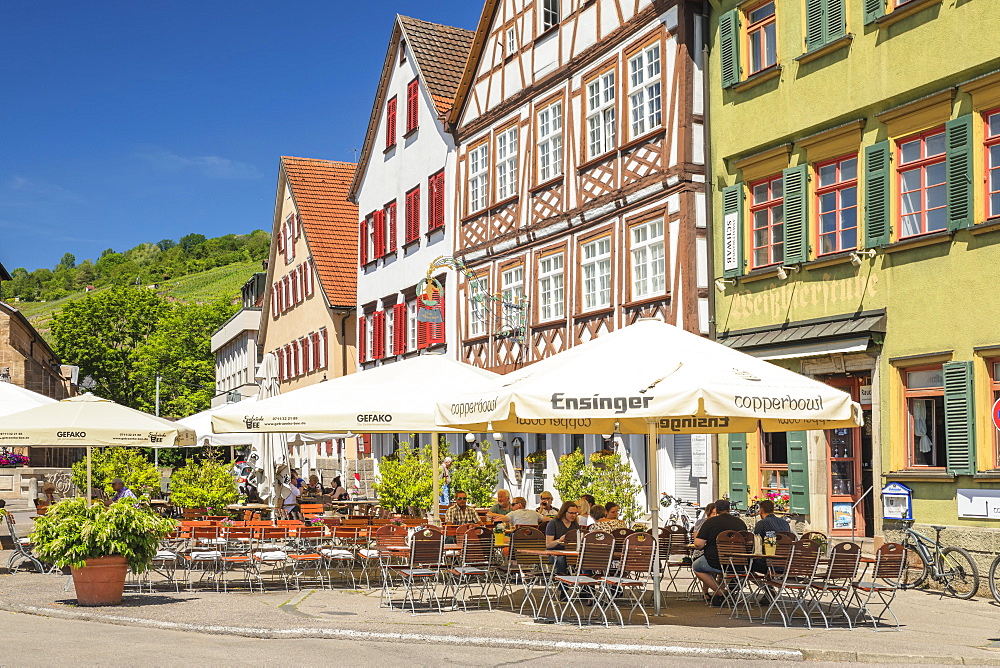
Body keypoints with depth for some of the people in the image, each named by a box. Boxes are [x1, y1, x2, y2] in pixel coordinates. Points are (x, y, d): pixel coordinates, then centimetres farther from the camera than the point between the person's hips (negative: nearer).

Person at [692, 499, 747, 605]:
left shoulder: (710, 522, -7)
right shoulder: (740, 522, 6)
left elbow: (698, 544, -13)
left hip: (716, 562, -5)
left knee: (696, 566, 24)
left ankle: (720, 593, 8)